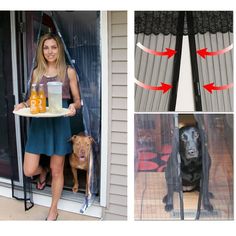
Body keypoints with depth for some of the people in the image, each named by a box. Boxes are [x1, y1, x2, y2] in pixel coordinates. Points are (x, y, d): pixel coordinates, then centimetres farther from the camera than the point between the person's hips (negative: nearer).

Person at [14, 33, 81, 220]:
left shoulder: (69, 71, 0)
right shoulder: (37, 72, 8)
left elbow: (77, 99, 3)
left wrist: (73, 106, -20)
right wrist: (24, 104, -7)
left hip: (59, 122, -3)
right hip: (39, 122, 3)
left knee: (57, 170, 7)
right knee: (29, 171, 2)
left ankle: (53, 210, 28)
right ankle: (43, 172, 41)